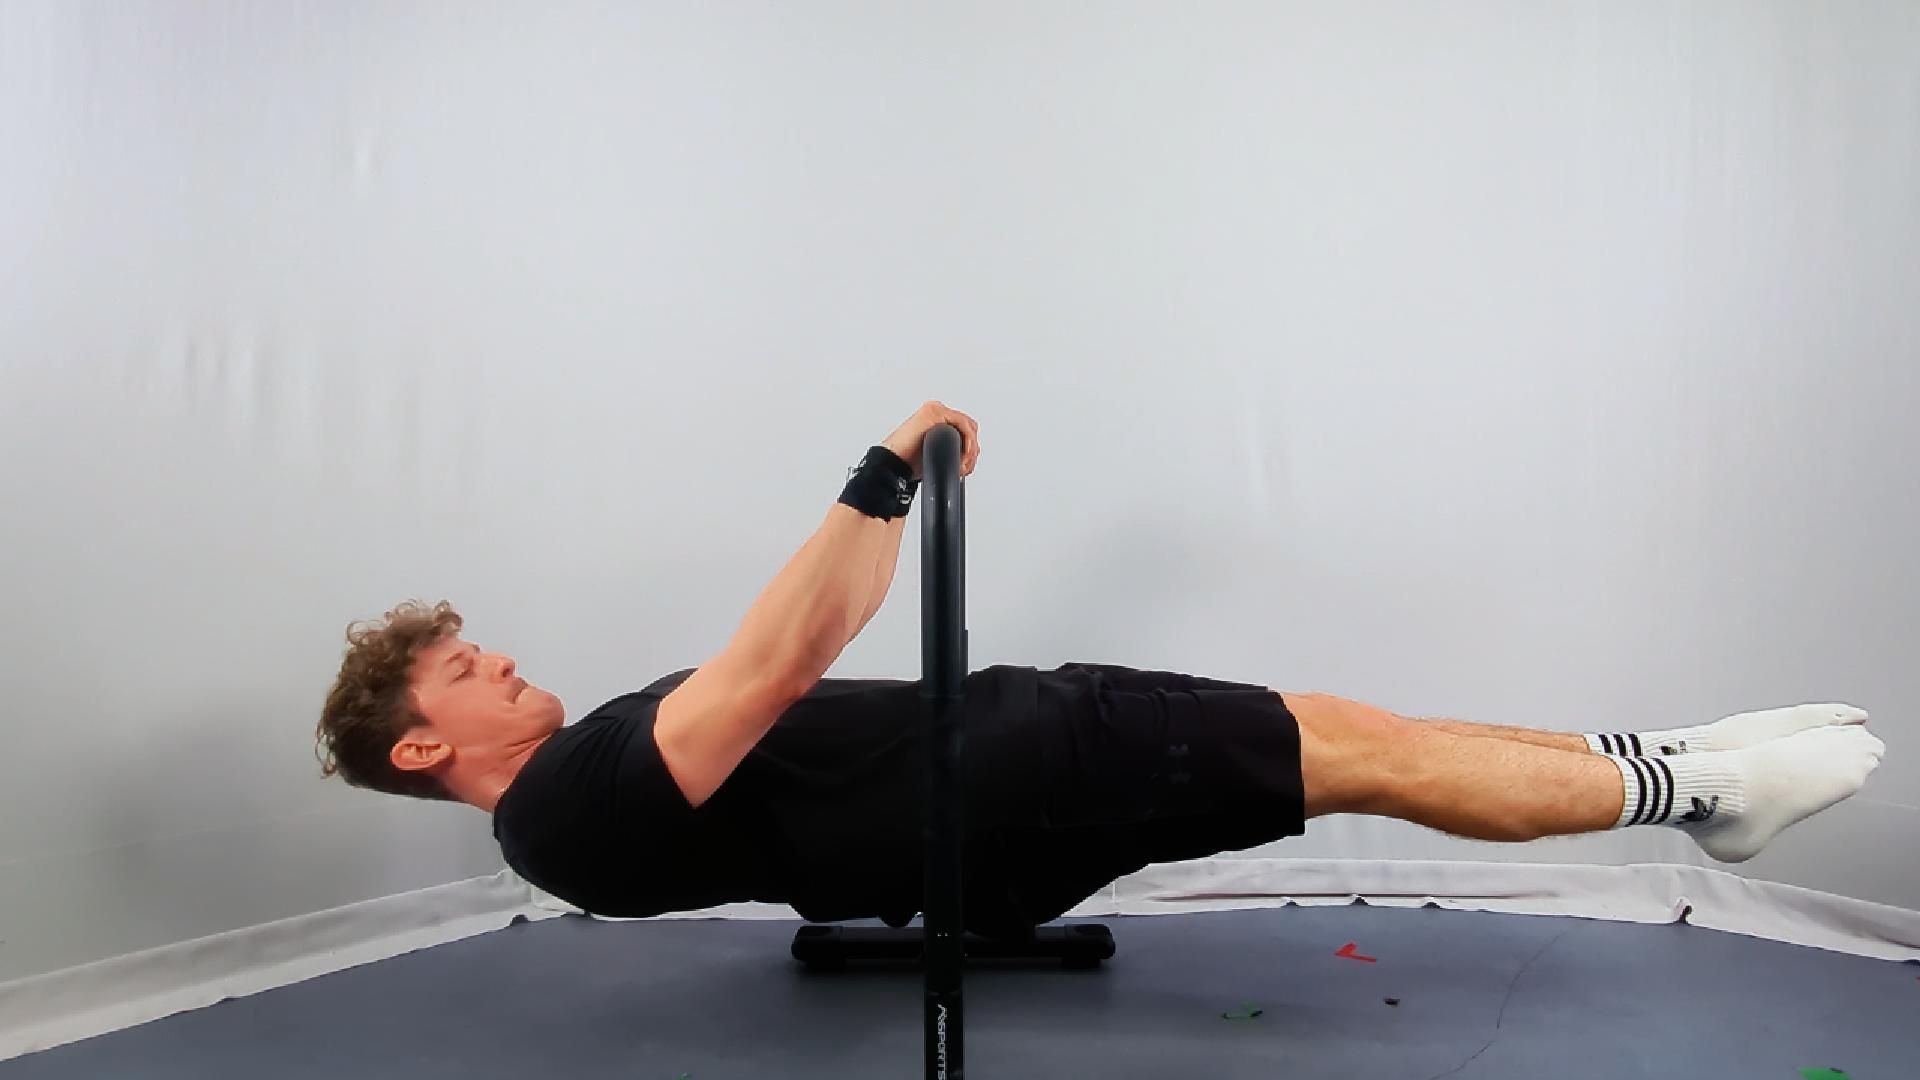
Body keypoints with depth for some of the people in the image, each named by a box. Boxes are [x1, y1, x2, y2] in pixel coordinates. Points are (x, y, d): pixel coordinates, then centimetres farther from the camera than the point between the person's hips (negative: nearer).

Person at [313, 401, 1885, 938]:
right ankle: (1689, 787, 7)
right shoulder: (572, 814, -12)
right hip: (996, 806, -9)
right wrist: (878, 480, -24)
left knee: (1342, 724, 4)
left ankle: (1670, 764, 14)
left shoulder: (609, 756, 20)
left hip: (989, 731, 9)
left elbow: (821, 636, 24)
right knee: (1363, 755, -9)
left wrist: (907, 493, 21)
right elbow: (771, 670, -27)